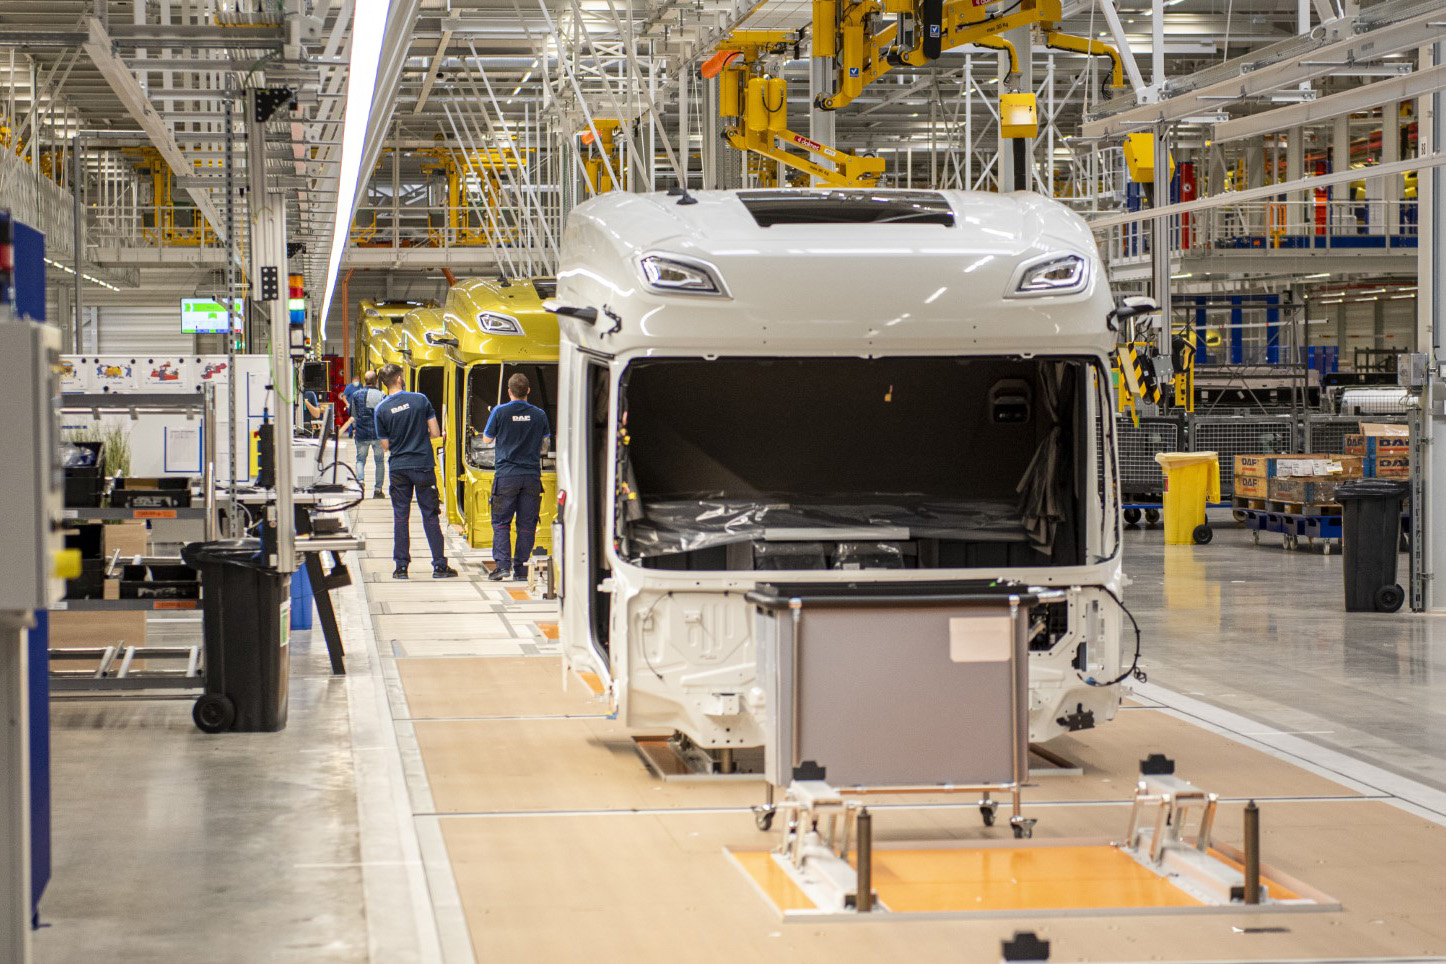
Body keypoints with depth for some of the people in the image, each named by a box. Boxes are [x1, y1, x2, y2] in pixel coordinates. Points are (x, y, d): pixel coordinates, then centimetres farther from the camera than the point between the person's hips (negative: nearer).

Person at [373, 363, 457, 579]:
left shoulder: (381, 410, -4)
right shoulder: (420, 400, -5)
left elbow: (386, 446, 1)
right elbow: (435, 433, -2)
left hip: (398, 468, 1)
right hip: (423, 465, 0)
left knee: (400, 517, 7)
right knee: (430, 515, 5)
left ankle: (401, 567, 6)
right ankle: (439, 565, 5)